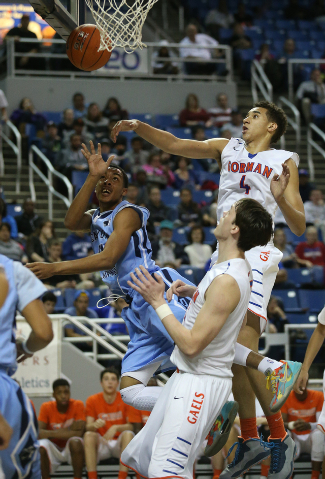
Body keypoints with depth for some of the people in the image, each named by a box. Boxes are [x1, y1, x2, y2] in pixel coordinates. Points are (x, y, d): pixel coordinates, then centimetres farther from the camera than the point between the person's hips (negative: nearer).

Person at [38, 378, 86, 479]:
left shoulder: (78, 405, -10)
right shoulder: (46, 407, -7)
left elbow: (79, 433, -20)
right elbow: (39, 433, -21)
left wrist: (55, 434, -21)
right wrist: (69, 431, -29)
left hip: (72, 448, -1)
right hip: (54, 449, 1)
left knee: (76, 441, -35)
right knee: (41, 445, -31)